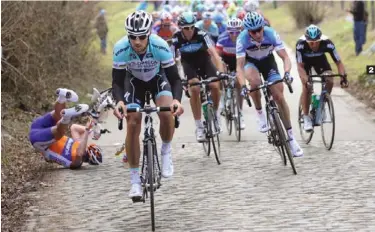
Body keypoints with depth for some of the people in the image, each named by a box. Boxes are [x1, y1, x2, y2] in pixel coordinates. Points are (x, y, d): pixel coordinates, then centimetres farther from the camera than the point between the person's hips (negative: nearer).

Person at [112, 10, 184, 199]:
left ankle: (166, 151, 2)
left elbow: (174, 78, -30)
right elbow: (117, 82, -28)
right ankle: (135, 180, -3)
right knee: (132, 124, -13)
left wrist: (177, 99, -49)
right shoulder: (121, 49, -33)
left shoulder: (160, 46, -35)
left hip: (158, 78, -1)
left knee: (167, 113, -28)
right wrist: (119, 101, -48)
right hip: (134, 81, 1)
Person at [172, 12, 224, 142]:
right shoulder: (176, 40, -24)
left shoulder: (201, 35, -27)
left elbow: (213, 52, -34)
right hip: (189, 64, 0)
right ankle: (199, 127, -17)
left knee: (215, 86, -22)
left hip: (204, 61, 0)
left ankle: (215, 112, 10)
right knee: (195, 89, -25)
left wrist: (221, 71, -47)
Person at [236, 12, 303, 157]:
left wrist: (287, 72, -48)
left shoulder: (271, 34, -30)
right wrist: (243, 86, -47)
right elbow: (239, 66, -32)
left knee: (279, 97, -11)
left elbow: (285, 58, -28)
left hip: (268, 61, 1)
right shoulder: (242, 39, -31)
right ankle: (260, 114, -13)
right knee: (254, 81, -36)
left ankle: (290, 137, -3)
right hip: (251, 62, -1)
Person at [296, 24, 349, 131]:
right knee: (306, 87, -18)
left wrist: (343, 76, -44)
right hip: (305, 60, -2)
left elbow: (338, 62, -29)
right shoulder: (301, 44, -38)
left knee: (329, 81, -21)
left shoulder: (327, 43, -35)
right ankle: (306, 118, -6)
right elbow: (300, 66, -35)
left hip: (320, 59, 2)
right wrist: (305, 79, -51)